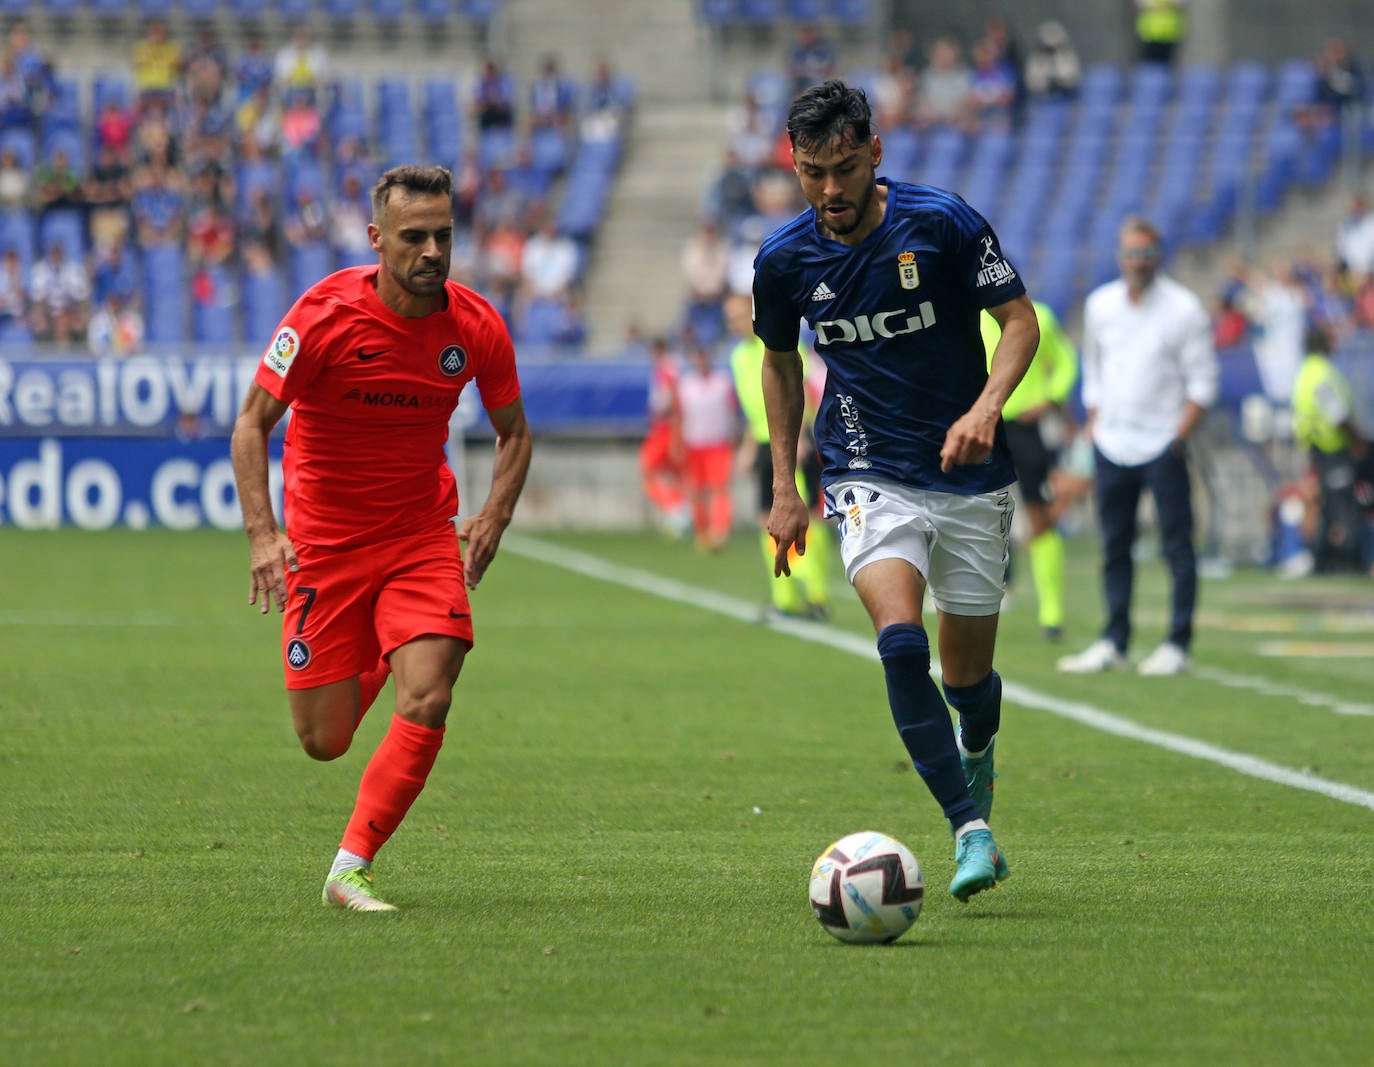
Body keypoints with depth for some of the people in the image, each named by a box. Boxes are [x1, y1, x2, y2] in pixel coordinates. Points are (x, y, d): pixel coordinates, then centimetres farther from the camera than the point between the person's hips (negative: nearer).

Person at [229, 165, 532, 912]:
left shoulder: (476, 328, -8)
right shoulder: (325, 315, -17)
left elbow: (513, 432, 9)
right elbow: (252, 422, -9)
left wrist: (494, 515, -10)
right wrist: (262, 532, -22)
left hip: (422, 535, 2)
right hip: (323, 542, -2)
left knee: (427, 703, -20)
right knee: (325, 741, 3)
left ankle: (350, 869, -7)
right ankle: (367, 666, 41)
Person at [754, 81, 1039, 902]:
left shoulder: (942, 222, -12)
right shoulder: (785, 260, -3)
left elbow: (1020, 320, -5)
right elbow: (781, 360, 15)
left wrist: (987, 406, -23)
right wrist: (785, 486, 12)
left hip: (970, 477, 0)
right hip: (869, 476, 0)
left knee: (968, 674, 7)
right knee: (900, 640, -25)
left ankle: (977, 755, 45)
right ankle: (972, 830, -23)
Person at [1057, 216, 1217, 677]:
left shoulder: (1184, 309, -5)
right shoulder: (1100, 305, 9)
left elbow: (1203, 381, -4)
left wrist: (1179, 435, -12)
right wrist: (1095, 426, 10)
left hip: (1162, 447, -4)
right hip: (1112, 445, 5)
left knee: (1177, 545, -5)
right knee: (1114, 547, 7)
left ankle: (1177, 644, -3)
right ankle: (1113, 643, 12)